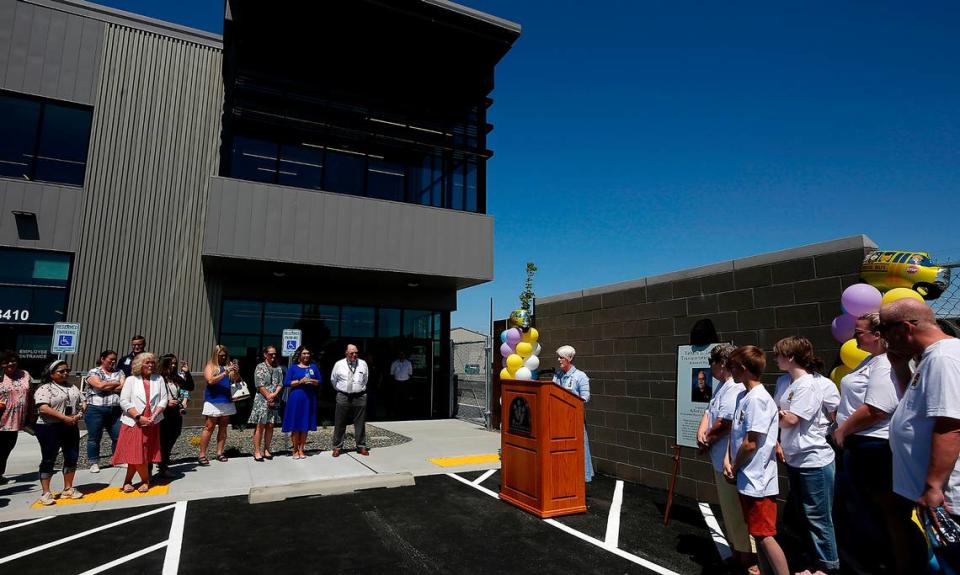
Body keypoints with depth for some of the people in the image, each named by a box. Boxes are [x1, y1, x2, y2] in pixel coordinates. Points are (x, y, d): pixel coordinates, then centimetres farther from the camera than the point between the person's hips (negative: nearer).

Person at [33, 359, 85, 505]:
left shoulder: (73, 388, 13)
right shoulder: (45, 389, -7)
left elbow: (81, 404, 14)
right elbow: (44, 408, -19)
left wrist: (78, 416, -7)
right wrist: (65, 418, -22)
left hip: (71, 428, 6)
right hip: (49, 428, -6)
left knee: (72, 458, 8)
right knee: (48, 460, 2)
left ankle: (68, 489, 20)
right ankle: (46, 493, 11)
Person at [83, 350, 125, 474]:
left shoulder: (119, 373, 13)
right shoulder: (93, 372, 2)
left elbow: (123, 387, -2)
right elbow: (99, 385, -16)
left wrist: (106, 387, -10)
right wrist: (116, 383, -3)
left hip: (115, 410, 3)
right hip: (96, 409, -3)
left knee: (118, 436, 3)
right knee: (94, 438, 5)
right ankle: (94, 463, 16)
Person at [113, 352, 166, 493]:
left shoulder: (159, 379, 9)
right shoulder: (131, 380, 3)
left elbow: (164, 399, 5)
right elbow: (124, 401, -5)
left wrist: (154, 415, -10)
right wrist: (138, 417, -14)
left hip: (152, 423, 2)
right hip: (134, 423, -2)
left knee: (146, 454, 2)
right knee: (136, 454, -5)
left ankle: (128, 481, 19)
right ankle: (146, 480, 13)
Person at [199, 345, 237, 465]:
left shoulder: (229, 365, 9)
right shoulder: (210, 366, 1)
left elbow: (236, 380, 6)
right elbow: (211, 380, -14)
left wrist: (236, 372, -14)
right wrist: (225, 372, -20)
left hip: (227, 401, 4)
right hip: (213, 401, -4)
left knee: (223, 428, 8)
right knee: (209, 428, -2)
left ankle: (220, 453, 15)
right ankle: (202, 455, 4)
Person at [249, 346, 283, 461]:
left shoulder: (278, 368, 14)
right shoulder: (260, 367, 1)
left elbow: (280, 384, 7)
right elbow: (259, 385, -7)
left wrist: (274, 394, -9)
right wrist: (268, 396, -11)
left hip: (274, 401, 4)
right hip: (262, 399, -4)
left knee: (270, 425, 5)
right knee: (260, 425, -5)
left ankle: (266, 450, 13)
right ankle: (257, 451, 0)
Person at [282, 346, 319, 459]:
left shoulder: (314, 367, 11)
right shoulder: (293, 368, 3)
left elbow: (319, 382, 11)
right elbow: (286, 383, -3)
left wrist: (312, 381, -9)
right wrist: (299, 381, -14)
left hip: (309, 398, 3)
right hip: (296, 398, -3)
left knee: (305, 425, 5)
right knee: (295, 425, 0)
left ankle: (301, 449, 13)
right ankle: (295, 449, 11)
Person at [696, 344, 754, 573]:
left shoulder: (735, 389, -21)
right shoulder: (722, 387, 13)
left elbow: (723, 425, -24)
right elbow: (708, 413, 13)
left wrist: (706, 441, -8)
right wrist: (700, 433, -6)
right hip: (720, 460, 11)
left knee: (736, 510, 2)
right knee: (728, 509, 22)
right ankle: (737, 552, 38)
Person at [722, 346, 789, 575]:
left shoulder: (758, 399, -20)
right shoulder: (743, 395, 7)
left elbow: (750, 444, -21)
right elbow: (736, 431, 13)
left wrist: (734, 468, -7)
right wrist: (727, 459, 0)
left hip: (757, 481, -9)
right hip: (747, 479, 9)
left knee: (765, 535, -1)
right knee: (757, 534, 18)